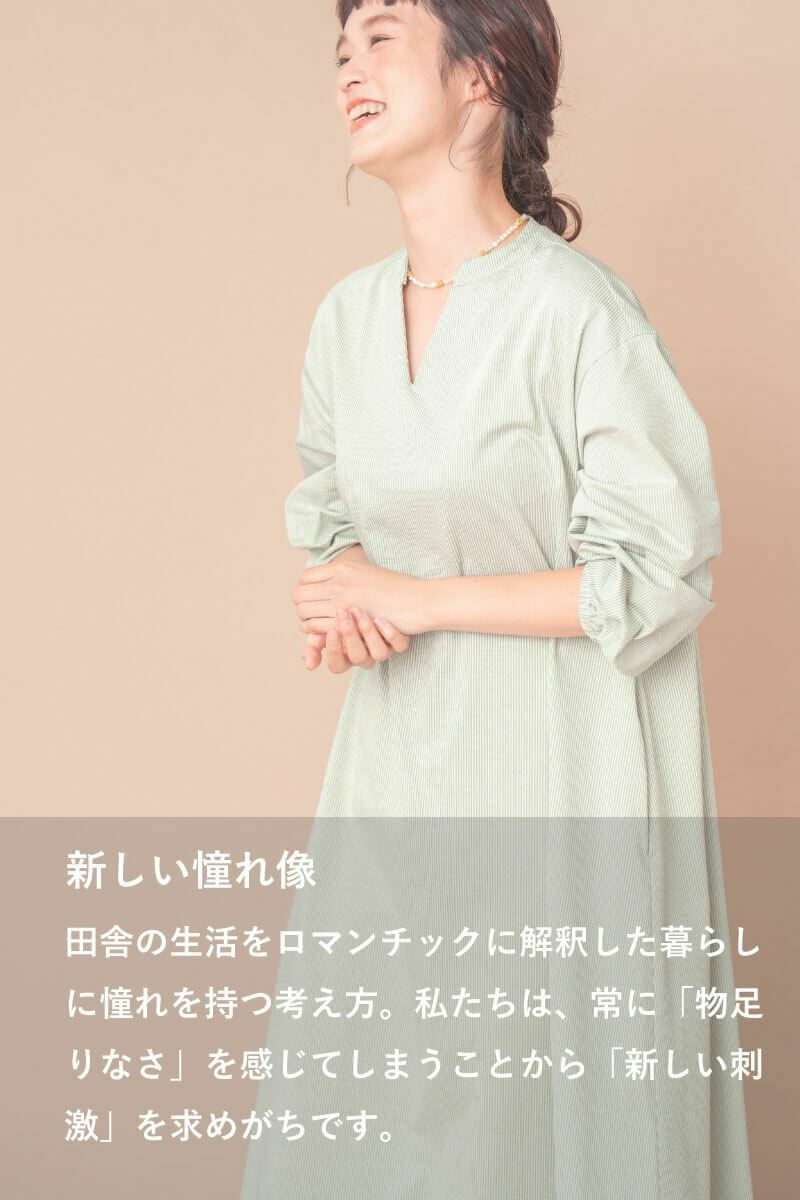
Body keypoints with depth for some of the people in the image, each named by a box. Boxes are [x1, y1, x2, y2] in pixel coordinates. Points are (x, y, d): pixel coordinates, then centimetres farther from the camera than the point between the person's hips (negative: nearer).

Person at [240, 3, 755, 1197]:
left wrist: (414, 600, -14)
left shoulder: (579, 309, -15)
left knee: (545, 1086, 6)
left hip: (559, 757, -6)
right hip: (400, 750, 6)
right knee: (369, 1097, 13)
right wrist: (343, 600, -4)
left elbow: (657, 575, -14)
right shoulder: (348, 313, 5)